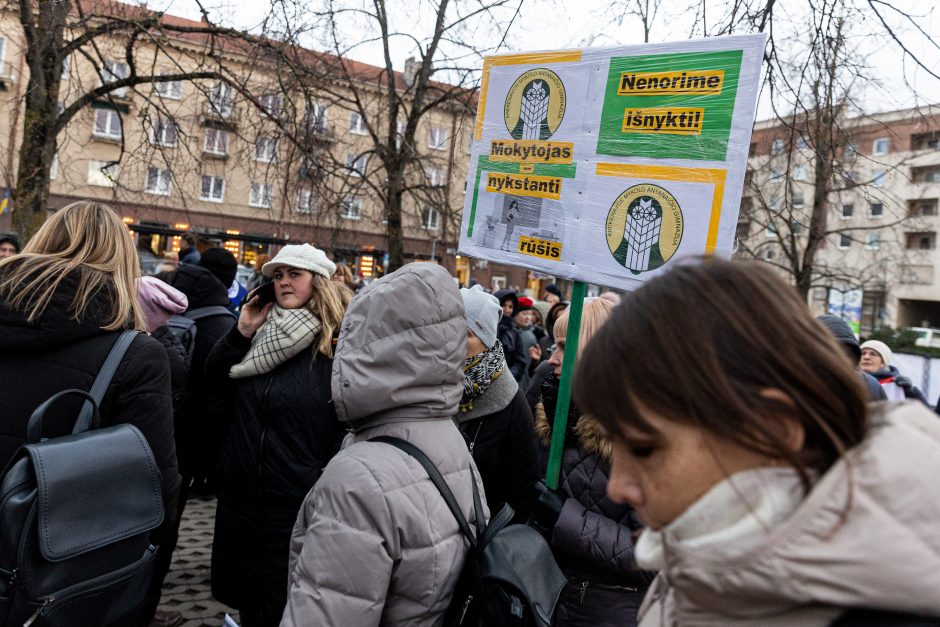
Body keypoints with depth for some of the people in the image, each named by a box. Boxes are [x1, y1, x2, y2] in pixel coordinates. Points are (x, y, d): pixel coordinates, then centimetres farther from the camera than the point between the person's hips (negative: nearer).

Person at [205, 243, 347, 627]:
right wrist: (242, 332, -5)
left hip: (296, 502, -6)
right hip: (240, 493, 6)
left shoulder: (337, 346, -13)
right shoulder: (260, 333, 6)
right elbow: (214, 383, 9)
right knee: (244, 595, 22)